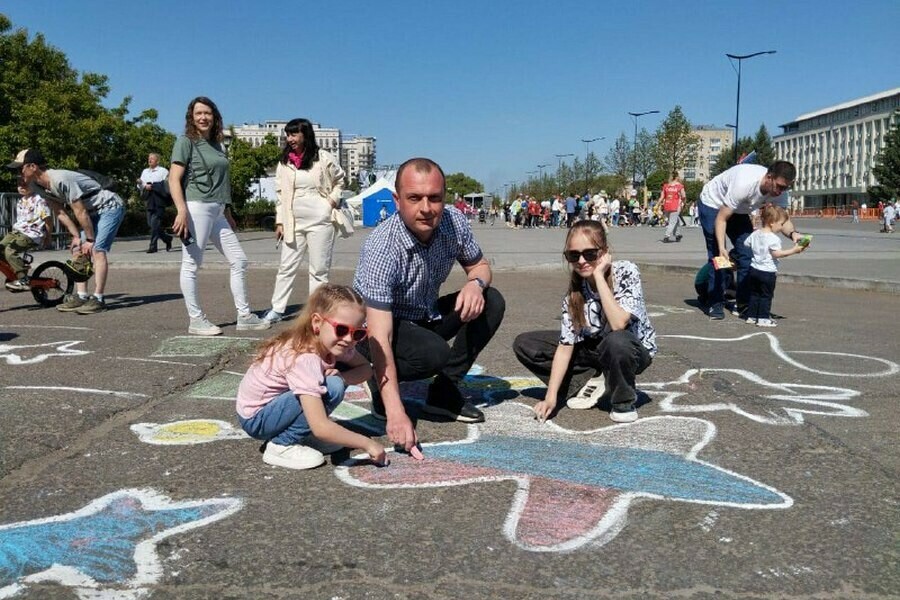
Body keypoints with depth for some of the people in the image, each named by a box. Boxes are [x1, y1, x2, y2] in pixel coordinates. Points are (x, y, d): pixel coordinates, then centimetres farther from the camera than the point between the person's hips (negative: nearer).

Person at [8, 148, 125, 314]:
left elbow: (80, 212, -25)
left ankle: (98, 299, -19)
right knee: (78, 250, 3)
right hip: (94, 212, 9)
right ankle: (81, 297, 4)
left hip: (110, 206, -9)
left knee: (97, 249, -19)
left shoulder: (61, 179, -29)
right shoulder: (41, 186, -1)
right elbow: (60, 212, 5)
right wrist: (76, 236, -1)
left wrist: (90, 239, -18)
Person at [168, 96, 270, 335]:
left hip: (217, 211, 8)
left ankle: (244, 316, 13)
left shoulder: (216, 144, 19)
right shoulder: (186, 142, -2)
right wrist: (182, 211, -21)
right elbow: (174, 179, -9)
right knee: (192, 264, -2)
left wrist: (228, 214, 22)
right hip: (196, 208, -8)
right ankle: (196, 320, 5)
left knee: (239, 260, 7)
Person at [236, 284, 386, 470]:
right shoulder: (304, 359, -33)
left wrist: (342, 376, -21)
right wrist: (367, 444, -30)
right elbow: (320, 428, -37)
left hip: (277, 401, 8)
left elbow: (366, 368, 0)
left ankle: (302, 434, 5)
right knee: (332, 388, -26)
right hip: (255, 418, -8)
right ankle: (282, 446, -11)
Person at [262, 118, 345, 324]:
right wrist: (280, 222, 4)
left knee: (319, 269, 4)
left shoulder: (323, 158, -2)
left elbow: (340, 181, 13)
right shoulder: (284, 162, 6)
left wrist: (333, 200, -3)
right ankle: (276, 309, 11)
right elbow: (280, 194, 8)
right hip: (293, 222, 3)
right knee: (286, 267, 4)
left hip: (320, 221, -3)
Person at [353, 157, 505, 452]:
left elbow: (479, 265, 4)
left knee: (492, 302, -12)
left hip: (425, 317, 6)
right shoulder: (381, 249, -33)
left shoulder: (453, 222, -16)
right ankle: (378, 382, -2)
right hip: (382, 325, -6)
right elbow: (380, 337, -38)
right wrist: (395, 413, -45)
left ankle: (443, 393, -5)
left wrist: (475, 283, -23)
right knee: (434, 352, -34)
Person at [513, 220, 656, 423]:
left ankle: (624, 401, -12)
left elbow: (618, 324, -39)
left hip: (635, 348, -5)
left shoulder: (626, 272, -24)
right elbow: (565, 344, -13)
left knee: (616, 342, -43)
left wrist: (599, 275, -34)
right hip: (595, 348, 5)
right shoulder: (575, 289, -12)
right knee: (524, 344, -7)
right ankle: (591, 381, -2)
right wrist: (551, 396, -21)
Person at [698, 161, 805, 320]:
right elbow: (721, 219, -35)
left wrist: (793, 233, -41)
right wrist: (721, 248, -46)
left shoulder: (779, 190, -21)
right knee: (717, 256, -13)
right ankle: (716, 304, -5)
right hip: (712, 204, -6)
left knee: (747, 254, -3)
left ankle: (743, 304, 4)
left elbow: (783, 219, -18)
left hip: (738, 211, 6)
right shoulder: (744, 183, -40)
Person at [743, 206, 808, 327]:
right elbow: (777, 253, -25)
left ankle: (751, 316, 18)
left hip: (754, 268, 7)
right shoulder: (773, 238, -18)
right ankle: (763, 319, 3)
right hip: (767, 271, -7)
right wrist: (793, 250, -25)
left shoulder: (755, 234, 5)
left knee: (754, 294, 15)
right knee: (766, 295, 2)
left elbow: (746, 244, 18)